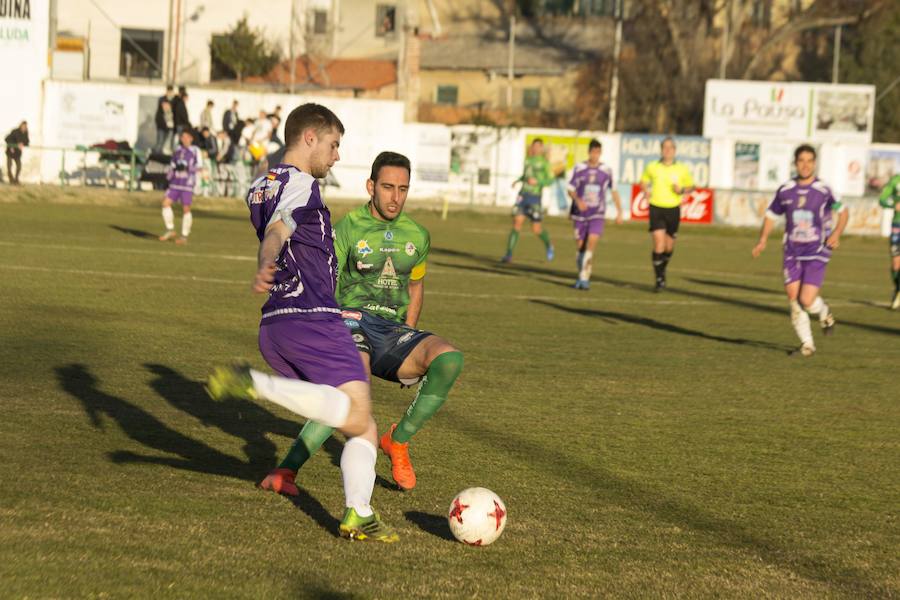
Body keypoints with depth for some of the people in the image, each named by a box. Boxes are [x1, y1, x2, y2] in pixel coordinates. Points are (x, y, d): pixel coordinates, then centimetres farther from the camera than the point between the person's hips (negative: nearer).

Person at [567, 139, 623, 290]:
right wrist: (578, 201, -21)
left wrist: (619, 212, 10)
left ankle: (584, 278, -19)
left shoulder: (606, 170, 2)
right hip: (580, 213, 1)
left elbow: (614, 191, 12)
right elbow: (571, 189, 0)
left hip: (597, 214, -1)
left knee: (591, 242, -19)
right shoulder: (579, 168, 0)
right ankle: (581, 275, 27)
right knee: (580, 246, 6)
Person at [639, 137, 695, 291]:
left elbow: (691, 186, 11)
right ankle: (659, 279, -5)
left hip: (673, 209, 1)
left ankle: (662, 269, 40)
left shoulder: (682, 169, 0)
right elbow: (643, 181, 18)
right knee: (659, 244, -14)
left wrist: (682, 190, -10)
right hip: (656, 208, -1)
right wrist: (645, 191, -2)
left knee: (669, 246, 10)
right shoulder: (652, 167, 1)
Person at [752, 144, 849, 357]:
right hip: (792, 253, 3)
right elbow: (771, 215, 13)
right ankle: (807, 345, 10)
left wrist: (837, 233, -11)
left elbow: (843, 211, 6)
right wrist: (762, 240, 0)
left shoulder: (823, 190, -7)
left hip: (817, 253, -3)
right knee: (793, 300, -4)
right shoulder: (785, 190, 1)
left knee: (807, 300, -13)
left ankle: (825, 315, 23)